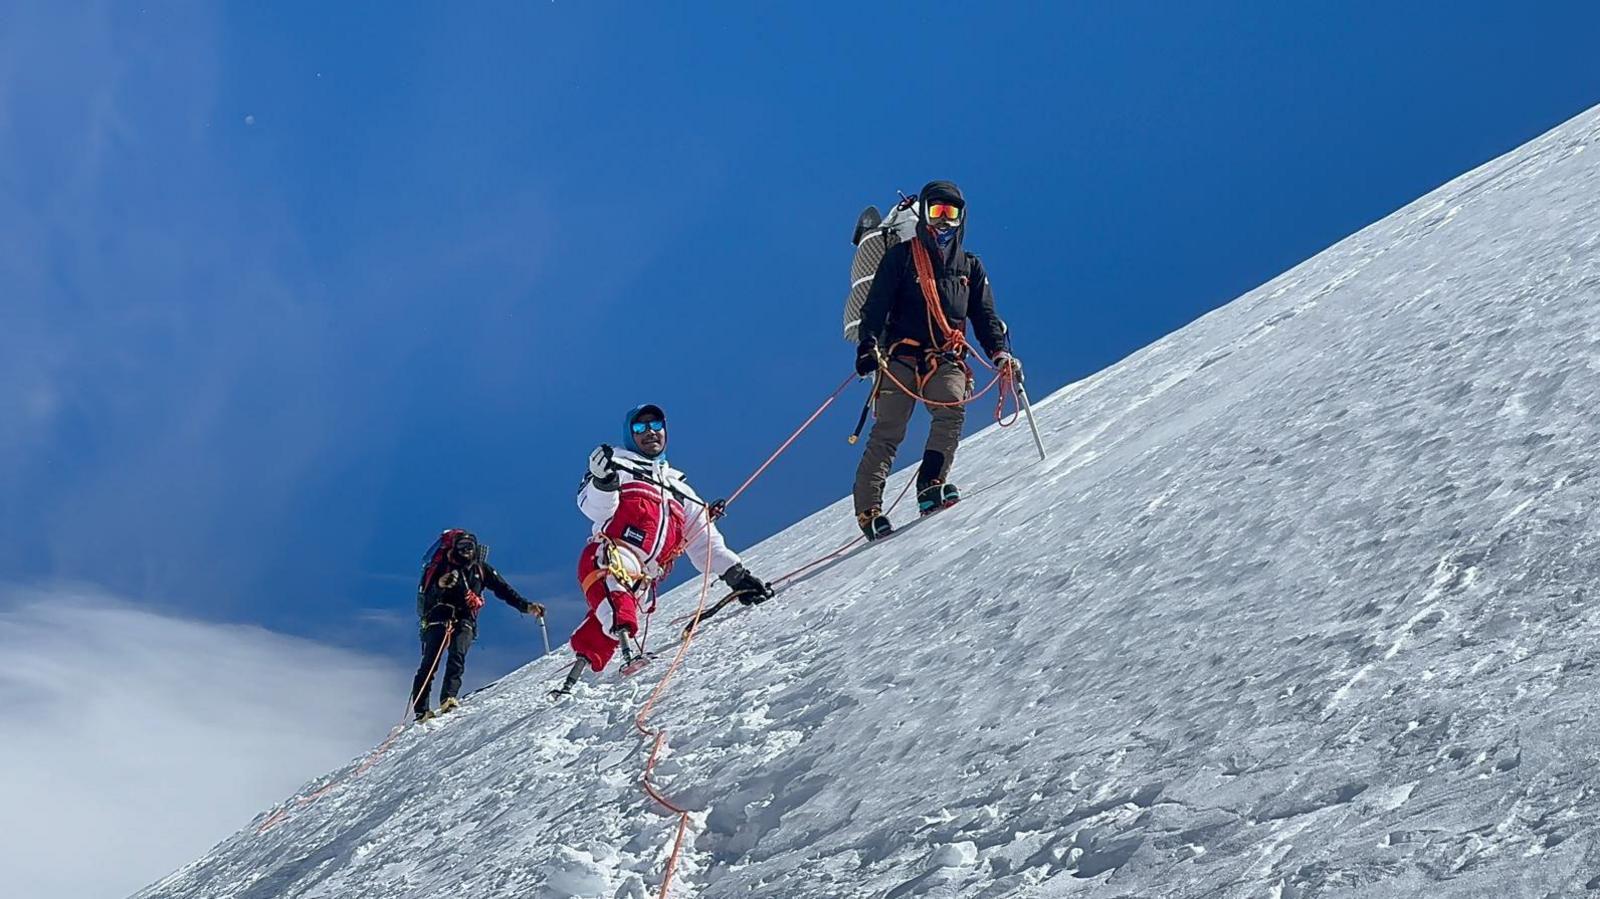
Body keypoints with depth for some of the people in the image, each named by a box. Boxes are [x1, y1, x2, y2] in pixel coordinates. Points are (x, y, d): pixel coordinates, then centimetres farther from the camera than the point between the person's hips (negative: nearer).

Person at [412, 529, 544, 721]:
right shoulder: (441, 567, -2)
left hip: (464, 620, 2)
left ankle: (448, 698, -35)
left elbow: (504, 590, 9)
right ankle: (420, 710, -14)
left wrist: (526, 606, -2)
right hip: (439, 618, -2)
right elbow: (426, 598, -12)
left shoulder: (481, 569, 9)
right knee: (430, 662, -13)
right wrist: (439, 585, -34)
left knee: (457, 655, -24)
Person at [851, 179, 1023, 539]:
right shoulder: (901, 256, 10)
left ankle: (930, 487, -26)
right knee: (889, 429, -12)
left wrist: (1001, 353, 0)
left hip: (946, 360, 3)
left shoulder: (970, 266, 21)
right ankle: (868, 507, -13)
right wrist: (868, 345, -15)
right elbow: (876, 306, 1)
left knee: (952, 410, -25)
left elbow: (985, 317, 19)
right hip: (902, 355, -3)